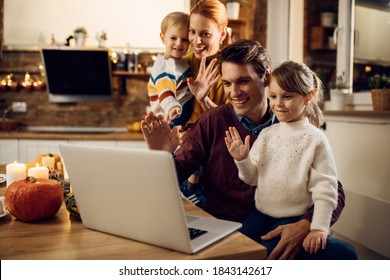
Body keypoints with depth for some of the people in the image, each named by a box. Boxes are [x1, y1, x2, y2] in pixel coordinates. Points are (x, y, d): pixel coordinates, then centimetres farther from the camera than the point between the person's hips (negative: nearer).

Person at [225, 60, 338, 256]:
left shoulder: (315, 140, -10)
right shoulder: (267, 134, 3)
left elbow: (325, 189, -11)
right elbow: (253, 178, 6)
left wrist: (319, 228, -16)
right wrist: (242, 160, -13)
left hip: (294, 218, -4)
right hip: (261, 213, 5)